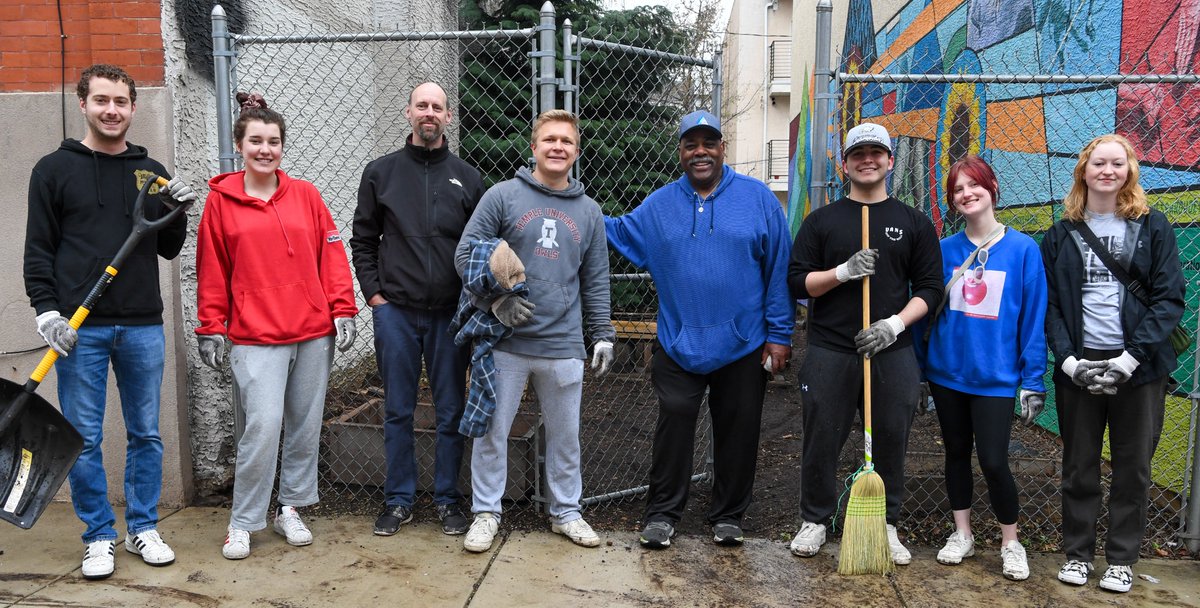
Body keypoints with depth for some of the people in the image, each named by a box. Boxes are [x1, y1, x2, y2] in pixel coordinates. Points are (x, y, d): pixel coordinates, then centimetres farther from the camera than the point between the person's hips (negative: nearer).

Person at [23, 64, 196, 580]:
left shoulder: (152, 173, 10)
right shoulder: (55, 169, 2)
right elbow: (39, 251, 1)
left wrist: (176, 214, -5)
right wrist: (47, 313, -9)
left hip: (143, 326, 3)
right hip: (80, 328, -2)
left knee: (146, 434, 10)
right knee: (83, 439, 4)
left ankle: (144, 528, 24)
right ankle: (99, 537, 19)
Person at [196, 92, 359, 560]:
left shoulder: (306, 195, 7)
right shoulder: (221, 201, 2)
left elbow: (332, 256, 7)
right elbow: (211, 272, 5)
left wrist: (342, 310, 2)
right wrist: (210, 328, 4)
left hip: (314, 333, 3)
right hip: (255, 337, -3)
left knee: (305, 427, 10)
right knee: (262, 428, -9)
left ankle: (290, 509, 27)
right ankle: (243, 522, 9)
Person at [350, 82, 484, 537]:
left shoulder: (467, 178, 7)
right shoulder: (381, 172, 7)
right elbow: (362, 240, 9)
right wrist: (373, 291, 0)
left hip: (450, 313, 0)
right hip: (395, 311, 0)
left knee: (451, 412, 6)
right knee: (398, 411, 8)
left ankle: (448, 499, 20)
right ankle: (399, 500, 20)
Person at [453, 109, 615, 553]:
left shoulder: (589, 211, 10)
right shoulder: (503, 196, -1)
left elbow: (596, 282, 13)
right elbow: (467, 253, -3)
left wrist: (603, 336, 9)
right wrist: (495, 299, -15)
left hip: (564, 347, 3)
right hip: (505, 342, -2)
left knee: (565, 435, 13)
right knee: (492, 431, 6)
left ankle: (566, 512, 30)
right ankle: (486, 512, 23)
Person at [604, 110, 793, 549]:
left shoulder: (758, 198, -1)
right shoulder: (659, 205, 6)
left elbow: (779, 271, -2)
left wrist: (779, 334, -5)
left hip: (743, 346, 0)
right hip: (678, 344, 1)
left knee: (737, 431, 10)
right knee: (673, 423, 0)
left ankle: (728, 516, 27)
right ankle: (662, 513, 16)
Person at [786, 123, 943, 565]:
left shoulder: (914, 223, 10)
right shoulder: (821, 220, 8)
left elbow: (930, 288, 6)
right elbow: (797, 281, 3)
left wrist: (895, 323, -10)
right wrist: (843, 271, -13)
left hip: (893, 354, 1)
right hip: (830, 353, 0)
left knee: (890, 442, 7)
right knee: (821, 441, 5)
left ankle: (886, 526, 23)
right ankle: (814, 521, 21)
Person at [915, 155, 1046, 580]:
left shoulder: (1023, 249, -5)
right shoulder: (944, 251, 2)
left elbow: (1034, 319, -5)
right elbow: (927, 310, 7)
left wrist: (1033, 381, -7)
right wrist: (918, 368, 5)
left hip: (995, 377, -3)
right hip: (947, 373, 3)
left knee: (993, 461, -5)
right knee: (956, 452, 13)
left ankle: (1010, 543, 18)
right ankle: (962, 534, 29)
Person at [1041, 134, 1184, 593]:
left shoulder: (1152, 227, 4)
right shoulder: (1061, 235, 8)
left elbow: (1169, 298, -3)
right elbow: (1049, 304, 4)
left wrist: (1132, 357, -13)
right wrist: (1068, 358, -10)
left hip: (1139, 368, -1)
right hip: (1078, 367, 1)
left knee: (1133, 467, 6)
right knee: (1078, 466, 8)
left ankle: (1121, 560, 20)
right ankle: (1077, 553, 21)